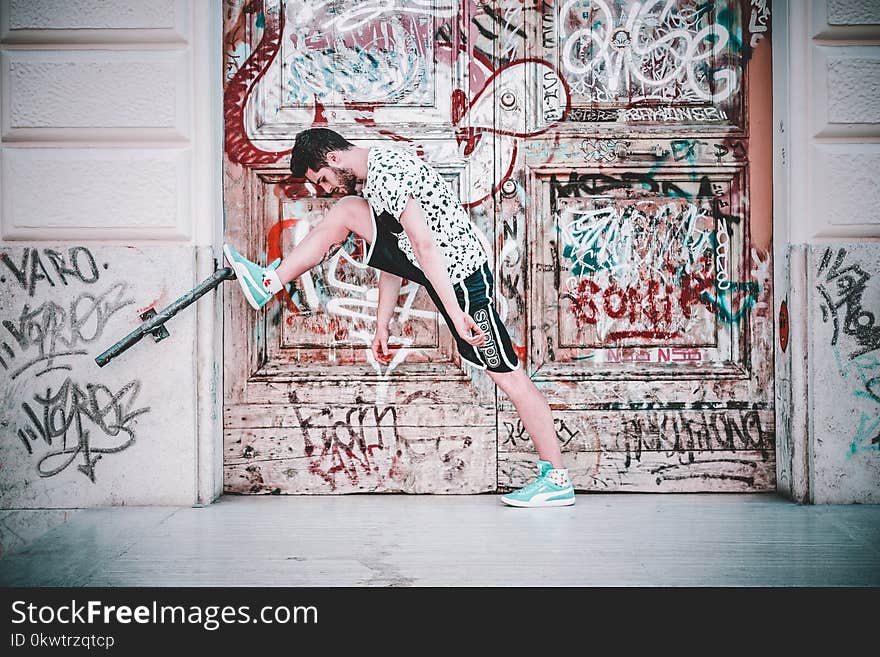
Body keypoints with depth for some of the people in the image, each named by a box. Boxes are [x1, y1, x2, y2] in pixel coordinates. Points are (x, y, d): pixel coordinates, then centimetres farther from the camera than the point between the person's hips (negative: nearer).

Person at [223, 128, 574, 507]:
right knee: (345, 213, 7)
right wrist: (382, 326, 16)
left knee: (507, 375, -6)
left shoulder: (385, 173, -20)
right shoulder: (375, 176, 12)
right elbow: (391, 254, 15)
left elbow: (424, 245, -27)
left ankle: (557, 479, 2)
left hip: (461, 276, -9)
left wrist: (455, 313, -30)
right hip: (431, 264, 9)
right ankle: (269, 283, 14)